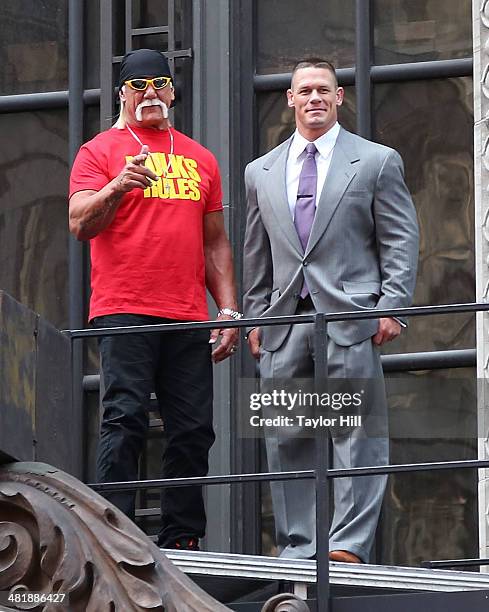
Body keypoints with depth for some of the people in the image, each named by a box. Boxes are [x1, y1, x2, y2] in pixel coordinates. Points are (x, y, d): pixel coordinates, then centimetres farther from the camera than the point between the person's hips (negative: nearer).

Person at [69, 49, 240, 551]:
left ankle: (181, 540, 5)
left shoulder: (199, 159, 20)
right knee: (125, 420, -13)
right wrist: (118, 186, -24)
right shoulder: (100, 151, 6)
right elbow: (80, 223, -6)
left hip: (188, 319, 5)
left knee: (193, 429, 0)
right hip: (123, 313, -5)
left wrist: (228, 310, 12)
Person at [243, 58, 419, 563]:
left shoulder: (377, 162, 6)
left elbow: (400, 242, 2)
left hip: (351, 316, -4)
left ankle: (348, 545, -10)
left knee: (354, 435, -8)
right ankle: (298, 547, 7)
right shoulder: (260, 173, 17)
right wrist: (255, 317, 11)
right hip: (285, 319, 4)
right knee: (285, 438, 2)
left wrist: (391, 307, -7)